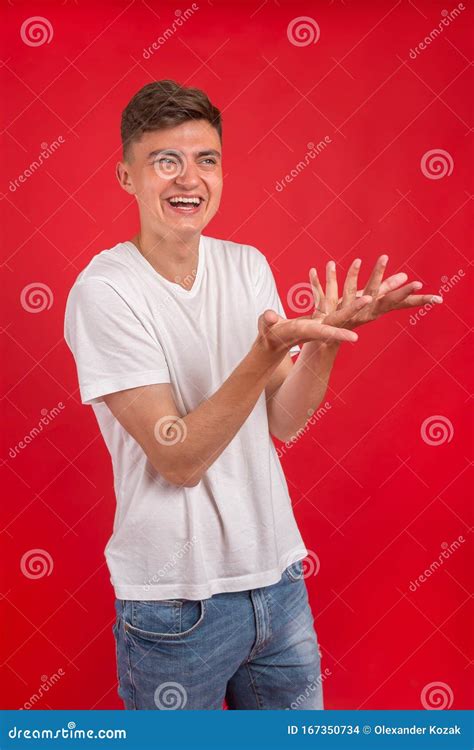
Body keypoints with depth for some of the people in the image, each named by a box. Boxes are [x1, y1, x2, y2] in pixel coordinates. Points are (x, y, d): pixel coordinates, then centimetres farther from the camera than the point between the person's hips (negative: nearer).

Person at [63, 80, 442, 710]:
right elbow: (180, 461, -20)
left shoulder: (247, 266, 1)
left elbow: (284, 422, 1)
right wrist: (267, 350, -30)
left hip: (277, 574, 5)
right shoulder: (104, 291, -16)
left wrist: (324, 337, -16)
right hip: (177, 603, -5)